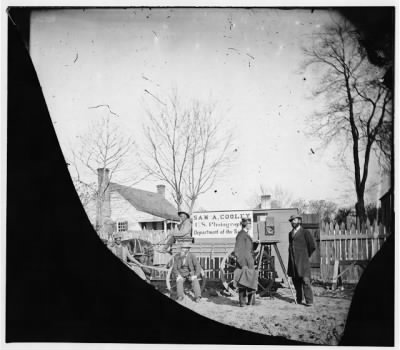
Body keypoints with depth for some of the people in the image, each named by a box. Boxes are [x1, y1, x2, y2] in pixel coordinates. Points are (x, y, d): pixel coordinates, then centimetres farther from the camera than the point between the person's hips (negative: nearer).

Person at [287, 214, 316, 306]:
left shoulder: (305, 232, -2)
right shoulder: (290, 233, 17)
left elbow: (312, 246, -2)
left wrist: (306, 256, 5)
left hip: (302, 261, -6)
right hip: (293, 262, 6)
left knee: (305, 281, -9)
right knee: (296, 281, 7)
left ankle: (309, 301, -6)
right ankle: (299, 299, 16)